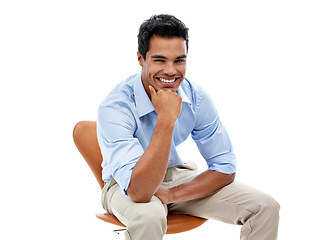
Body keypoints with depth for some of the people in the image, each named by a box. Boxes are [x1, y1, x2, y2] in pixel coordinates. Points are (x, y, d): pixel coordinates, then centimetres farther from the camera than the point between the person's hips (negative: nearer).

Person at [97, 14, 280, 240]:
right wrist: (166, 119, -41)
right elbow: (138, 192, -37)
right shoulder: (115, 107, -28)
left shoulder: (196, 98, -14)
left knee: (265, 207, -12)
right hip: (125, 186, -3)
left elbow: (225, 169, -8)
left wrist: (171, 195, -21)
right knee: (148, 216, -40)